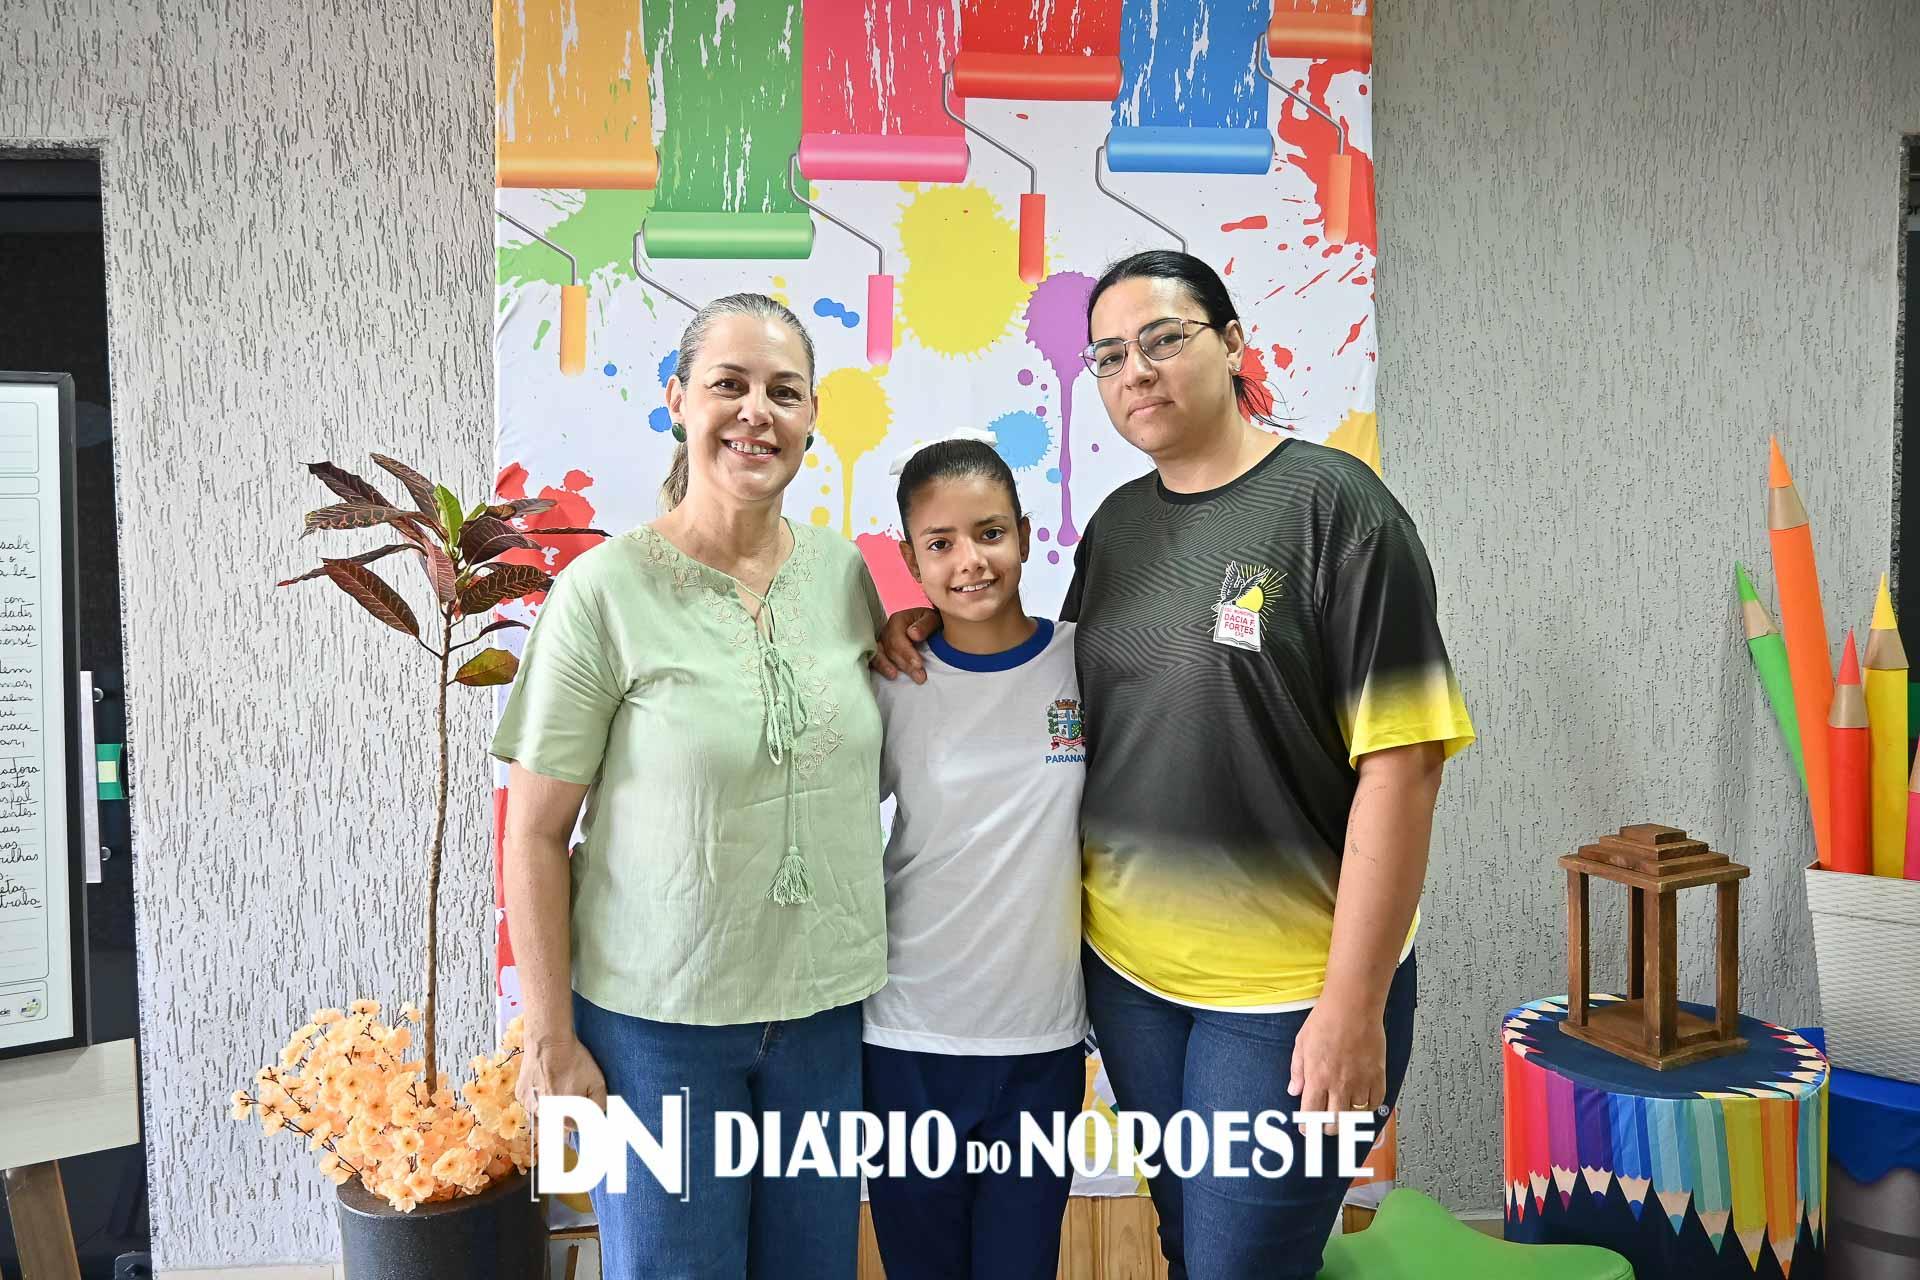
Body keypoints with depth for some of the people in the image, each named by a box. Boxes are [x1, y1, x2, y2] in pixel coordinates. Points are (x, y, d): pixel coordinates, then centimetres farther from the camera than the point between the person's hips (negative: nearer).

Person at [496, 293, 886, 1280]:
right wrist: (549, 1039, -8)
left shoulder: (844, 571, 0)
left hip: (827, 1007, 4)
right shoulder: (606, 589, -13)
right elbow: (534, 834, -9)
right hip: (654, 1020, -4)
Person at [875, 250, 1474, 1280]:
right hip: (1127, 965, 6)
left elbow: (1400, 766, -16)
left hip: (1289, 988, -5)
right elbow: (1078, 682, 20)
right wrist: (933, 626, 2)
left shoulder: (1331, 504, -13)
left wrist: (1356, 1004, -18)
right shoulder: (1118, 521, 6)